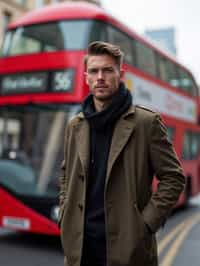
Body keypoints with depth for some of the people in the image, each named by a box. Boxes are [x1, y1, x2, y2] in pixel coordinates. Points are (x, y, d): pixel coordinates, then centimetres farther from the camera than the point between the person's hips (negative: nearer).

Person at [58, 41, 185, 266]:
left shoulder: (147, 122, -6)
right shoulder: (74, 126, 7)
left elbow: (173, 177, -5)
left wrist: (147, 223, -10)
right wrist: (64, 217, 7)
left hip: (127, 244, -3)